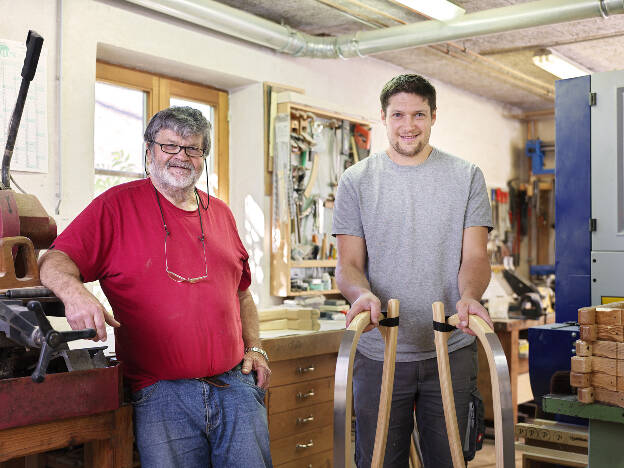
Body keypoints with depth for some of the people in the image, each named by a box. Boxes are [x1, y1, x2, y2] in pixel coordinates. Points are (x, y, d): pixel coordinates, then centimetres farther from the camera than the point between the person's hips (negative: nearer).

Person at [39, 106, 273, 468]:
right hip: (160, 395, -4)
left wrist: (253, 348, 13)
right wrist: (74, 291, -26)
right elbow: (56, 261, -5)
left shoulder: (220, 213, 16)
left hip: (235, 383, 4)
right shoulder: (118, 205, 3)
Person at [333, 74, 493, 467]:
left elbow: (475, 255, -1)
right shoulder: (356, 180, 3)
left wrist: (468, 295, -23)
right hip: (378, 354, 0)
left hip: (451, 351, 1)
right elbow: (348, 263, 0)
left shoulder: (467, 177, 5)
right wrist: (362, 293, -23)